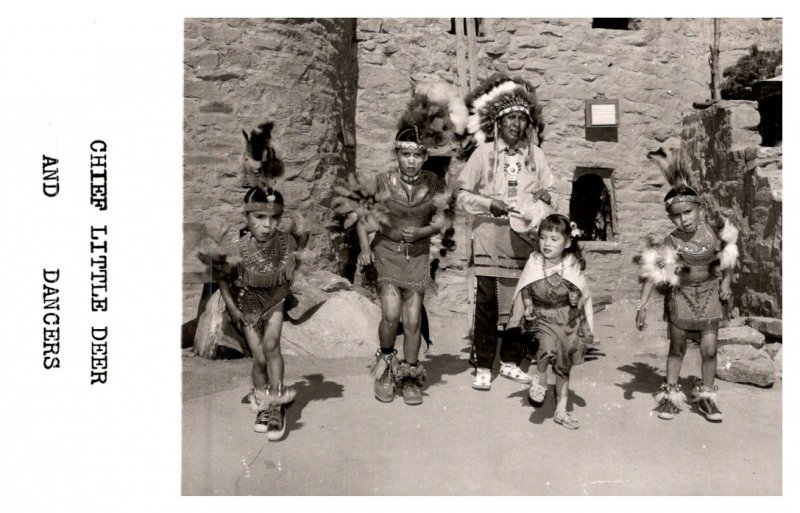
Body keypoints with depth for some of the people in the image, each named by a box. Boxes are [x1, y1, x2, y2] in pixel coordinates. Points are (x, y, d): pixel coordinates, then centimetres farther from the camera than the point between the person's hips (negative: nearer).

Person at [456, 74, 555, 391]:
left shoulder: (535, 154, 9)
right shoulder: (483, 153, 1)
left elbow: (548, 192, 16)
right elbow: (463, 195, 0)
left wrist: (543, 198, -7)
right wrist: (490, 204, -14)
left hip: (523, 242, 3)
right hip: (489, 241, -3)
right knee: (487, 306, 0)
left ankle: (510, 362, 22)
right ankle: (483, 367, 10)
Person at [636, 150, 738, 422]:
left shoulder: (714, 228, -13)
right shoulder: (670, 243, -20)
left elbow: (728, 254, 6)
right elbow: (652, 274, -19)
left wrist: (725, 282, 5)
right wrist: (642, 305, -24)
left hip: (709, 293, 2)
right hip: (681, 295, -1)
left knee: (709, 348, 0)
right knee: (677, 347, 10)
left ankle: (706, 394, 20)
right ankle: (670, 393, 24)